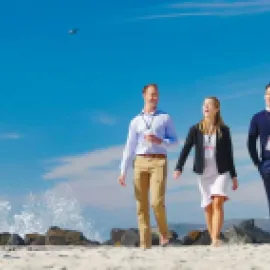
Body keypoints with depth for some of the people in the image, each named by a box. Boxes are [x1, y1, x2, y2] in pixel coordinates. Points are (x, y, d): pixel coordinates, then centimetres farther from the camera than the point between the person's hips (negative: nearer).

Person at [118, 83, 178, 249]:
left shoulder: (165, 118, 10)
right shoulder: (135, 121, 14)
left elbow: (174, 140, 8)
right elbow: (129, 148, 12)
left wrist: (159, 141, -12)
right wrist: (123, 172, 6)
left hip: (158, 162, -2)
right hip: (140, 163, 2)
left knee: (157, 202, -16)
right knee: (141, 205, -1)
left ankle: (164, 233, 10)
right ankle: (145, 244, 3)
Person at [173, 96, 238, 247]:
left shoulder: (224, 130, 1)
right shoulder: (195, 129, 2)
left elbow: (229, 154, 5)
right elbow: (186, 149, -5)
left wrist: (234, 176, 6)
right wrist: (178, 168, -19)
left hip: (221, 172, -2)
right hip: (204, 174, 2)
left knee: (218, 203, -18)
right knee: (208, 207, 5)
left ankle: (216, 239, -21)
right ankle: (213, 241, 13)